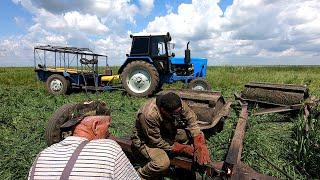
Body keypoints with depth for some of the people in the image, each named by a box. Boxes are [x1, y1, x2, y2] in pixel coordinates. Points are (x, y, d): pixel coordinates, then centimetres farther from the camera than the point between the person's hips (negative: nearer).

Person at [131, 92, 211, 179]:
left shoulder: (178, 105, -23)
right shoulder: (149, 115, -37)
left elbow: (192, 121, -18)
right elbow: (157, 142, -28)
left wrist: (200, 147, -30)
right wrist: (184, 149, -26)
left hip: (167, 133, 5)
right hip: (145, 140, -5)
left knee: (198, 135, -11)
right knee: (163, 163, -33)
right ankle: (140, 176, -3)